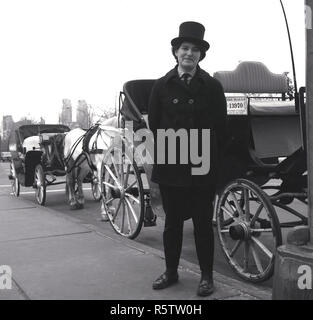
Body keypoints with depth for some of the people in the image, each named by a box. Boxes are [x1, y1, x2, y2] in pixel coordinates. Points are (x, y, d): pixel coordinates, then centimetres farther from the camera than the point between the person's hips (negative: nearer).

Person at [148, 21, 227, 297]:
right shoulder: (162, 86, 5)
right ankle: (171, 271, 27)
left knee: (203, 223, 6)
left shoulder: (212, 87, 3)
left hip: (203, 168, -1)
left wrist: (214, 161, -2)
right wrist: (161, 156, 1)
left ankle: (207, 276, 19)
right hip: (170, 167, 1)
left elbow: (220, 128, 3)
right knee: (172, 221, 12)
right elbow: (153, 125, 6)